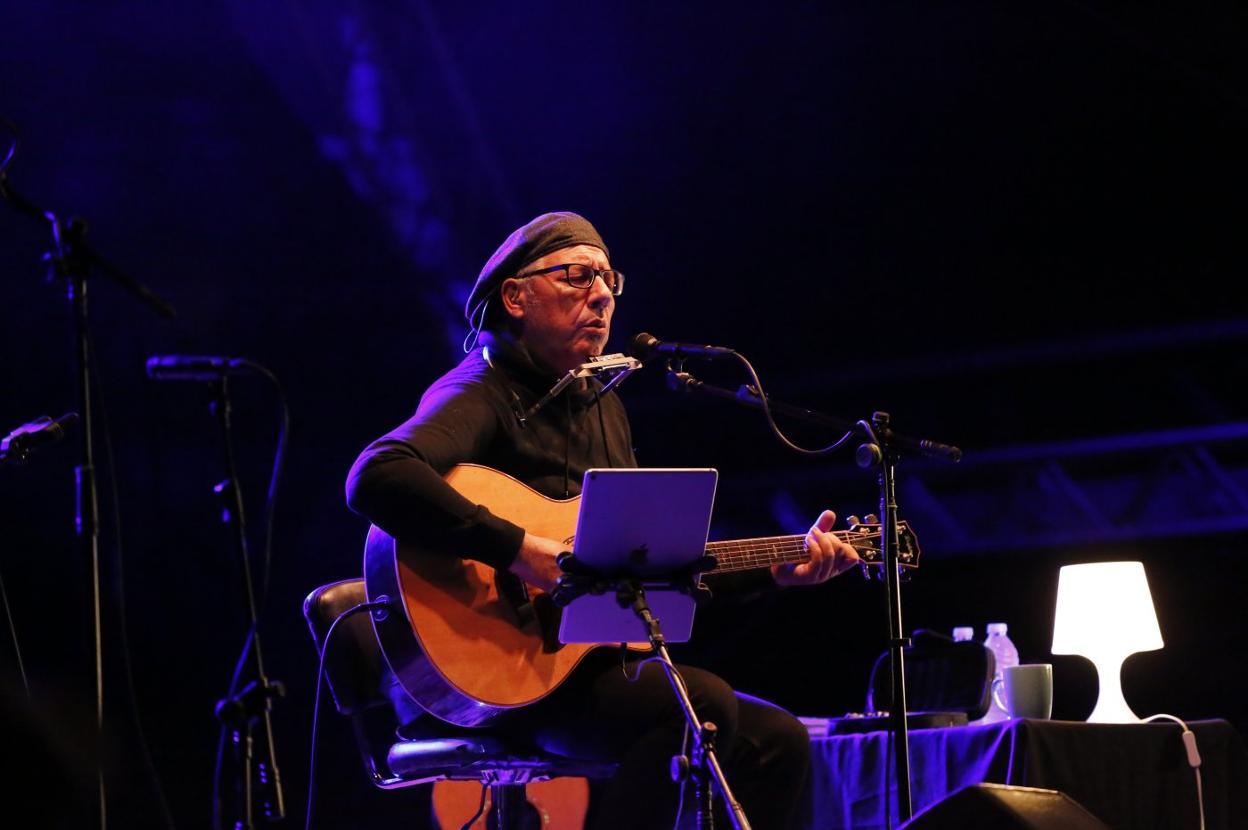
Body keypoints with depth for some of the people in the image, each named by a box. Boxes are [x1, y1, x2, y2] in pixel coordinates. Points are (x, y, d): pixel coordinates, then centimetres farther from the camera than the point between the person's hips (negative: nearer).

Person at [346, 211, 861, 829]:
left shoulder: (604, 408, 19)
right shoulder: (483, 392, -10)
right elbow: (376, 479, -31)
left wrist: (774, 570, 15)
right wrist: (521, 551, -32)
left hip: (594, 664, 9)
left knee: (776, 740, 2)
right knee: (704, 704, -27)